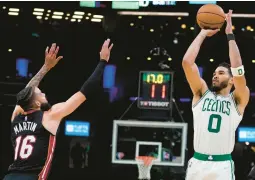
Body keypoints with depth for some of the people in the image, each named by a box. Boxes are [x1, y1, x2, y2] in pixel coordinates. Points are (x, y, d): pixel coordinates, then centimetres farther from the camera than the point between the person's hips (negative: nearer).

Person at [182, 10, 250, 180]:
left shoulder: (238, 100, 7)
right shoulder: (202, 93, 12)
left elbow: (238, 70, -10)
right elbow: (187, 62, 2)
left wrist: (230, 35, -6)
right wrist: (203, 34, 6)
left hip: (223, 166, -2)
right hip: (197, 163, 2)